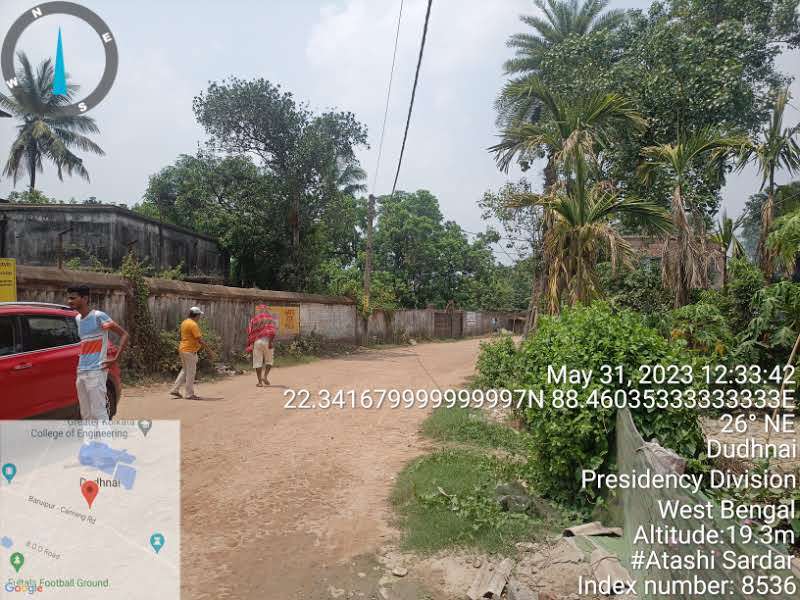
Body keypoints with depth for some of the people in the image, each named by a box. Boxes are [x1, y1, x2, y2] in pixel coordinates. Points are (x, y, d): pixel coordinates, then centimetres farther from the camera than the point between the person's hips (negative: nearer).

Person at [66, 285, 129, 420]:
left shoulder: (98, 316, -10)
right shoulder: (77, 319, 14)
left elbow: (124, 335, -12)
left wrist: (115, 359, -16)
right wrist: (81, 356, 15)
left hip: (96, 372, -8)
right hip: (81, 373, 8)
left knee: (98, 412, -9)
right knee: (86, 414, 12)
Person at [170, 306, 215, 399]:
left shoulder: (184, 322, 12)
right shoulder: (193, 324, -18)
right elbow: (200, 339, -20)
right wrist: (209, 350, -16)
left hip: (183, 349, 10)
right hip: (190, 351, -10)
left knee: (185, 371, 18)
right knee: (191, 373, -1)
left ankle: (175, 390, 19)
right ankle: (190, 394, 5)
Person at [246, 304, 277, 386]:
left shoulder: (253, 319, 14)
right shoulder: (270, 318, 7)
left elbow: (250, 332, 9)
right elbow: (272, 331, -8)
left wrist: (250, 345, 12)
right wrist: (271, 341, -13)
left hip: (257, 342, 1)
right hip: (267, 340, -1)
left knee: (258, 362, 5)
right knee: (269, 360, 16)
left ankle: (260, 382, 4)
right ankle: (265, 376, -1)